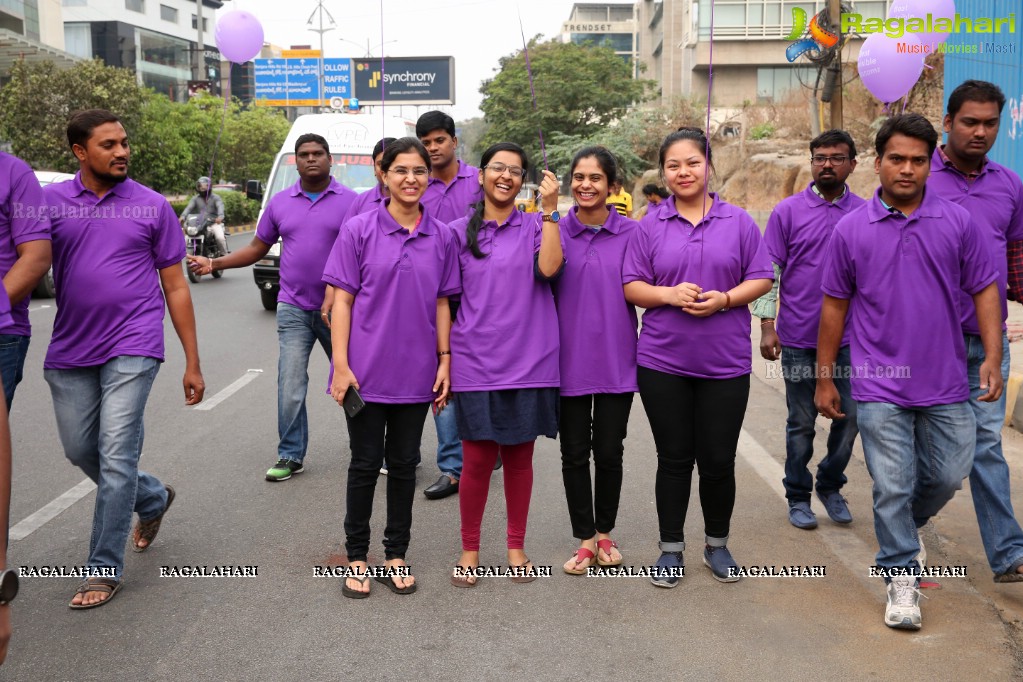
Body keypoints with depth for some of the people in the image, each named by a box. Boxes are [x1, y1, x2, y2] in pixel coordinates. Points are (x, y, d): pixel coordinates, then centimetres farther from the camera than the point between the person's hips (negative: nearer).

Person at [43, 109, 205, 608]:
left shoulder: (152, 206, 1)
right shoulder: (50, 202, 3)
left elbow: (175, 286, 4)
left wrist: (193, 362, 2)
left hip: (131, 348, -3)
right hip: (70, 350, 4)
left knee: (116, 459, -5)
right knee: (80, 451, 15)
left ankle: (104, 570, 7)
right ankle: (154, 498, 40)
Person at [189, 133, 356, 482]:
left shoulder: (350, 201, -2)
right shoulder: (280, 202, 8)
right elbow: (257, 248, 13)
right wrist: (213, 263, 2)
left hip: (337, 308, -2)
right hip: (294, 309, 2)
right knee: (290, 385, -1)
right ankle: (291, 456, 9)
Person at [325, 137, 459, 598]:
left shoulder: (441, 237, 4)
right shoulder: (359, 229, -4)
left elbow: (442, 303, 8)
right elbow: (342, 300, -5)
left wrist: (445, 361, 3)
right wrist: (341, 365, -10)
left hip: (416, 373, 2)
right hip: (367, 369, -2)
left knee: (404, 464, 12)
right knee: (366, 464, 7)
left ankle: (396, 556, 25)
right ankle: (357, 558, 22)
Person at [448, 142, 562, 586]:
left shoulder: (536, 226, 6)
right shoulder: (459, 232, 7)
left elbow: (549, 267, -15)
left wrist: (549, 209, -15)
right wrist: (444, 357, 5)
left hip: (528, 361, 0)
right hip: (476, 362, 0)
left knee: (520, 456, 9)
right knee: (478, 459, 1)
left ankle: (516, 546, 24)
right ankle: (469, 550, 18)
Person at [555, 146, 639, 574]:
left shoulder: (631, 234, 0)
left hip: (616, 361, 0)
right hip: (569, 361, 1)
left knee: (609, 452, 8)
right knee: (574, 453, 8)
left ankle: (605, 533, 29)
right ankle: (585, 540, 23)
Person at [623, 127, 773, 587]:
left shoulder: (738, 222, 4)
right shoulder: (650, 227, 4)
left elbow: (761, 279, 3)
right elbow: (631, 287, 2)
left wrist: (724, 299, -15)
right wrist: (670, 294, -17)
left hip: (725, 362, 0)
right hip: (663, 362, 0)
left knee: (719, 460, 7)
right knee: (674, 459, 8)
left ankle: (717, 545, 28)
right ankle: (671, 549, 22)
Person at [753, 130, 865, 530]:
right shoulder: (788, 212, -1)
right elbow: (769, 271, -2)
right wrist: (767, 326, -8)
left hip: (850, 339, 2)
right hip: (799, 339, -2)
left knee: (850, 416, 5)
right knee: (802, 423, 8)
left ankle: (830, 485, 27)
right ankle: (798, 496, 23)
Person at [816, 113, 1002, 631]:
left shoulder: (957, 222, 2)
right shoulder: (851, 229, 0)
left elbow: (984, 290, 6)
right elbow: (834, 305, 4)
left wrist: (992, 358, -4)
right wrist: (824, 378, 5)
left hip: (946, 383, 2)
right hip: (880, 387, -2)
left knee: (948, 476, 12)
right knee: (893, 487, 2)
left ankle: (904, 528, 42)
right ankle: (902, 576, 17)